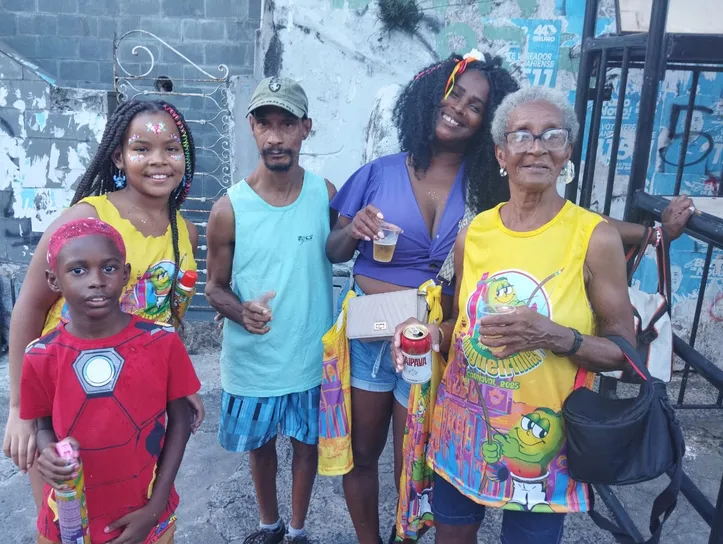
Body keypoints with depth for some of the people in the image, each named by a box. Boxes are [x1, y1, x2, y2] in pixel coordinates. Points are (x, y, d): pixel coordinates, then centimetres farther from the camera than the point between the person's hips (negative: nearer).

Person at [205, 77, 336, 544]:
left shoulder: (326, 194, -9)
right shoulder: (229, 208, -14)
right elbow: (215, 287, -5)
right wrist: (241, 311, -24)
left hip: (312, 355, 1)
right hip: (252, 360, 0)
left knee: (307, 443, 18)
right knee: (261, 445, 21)